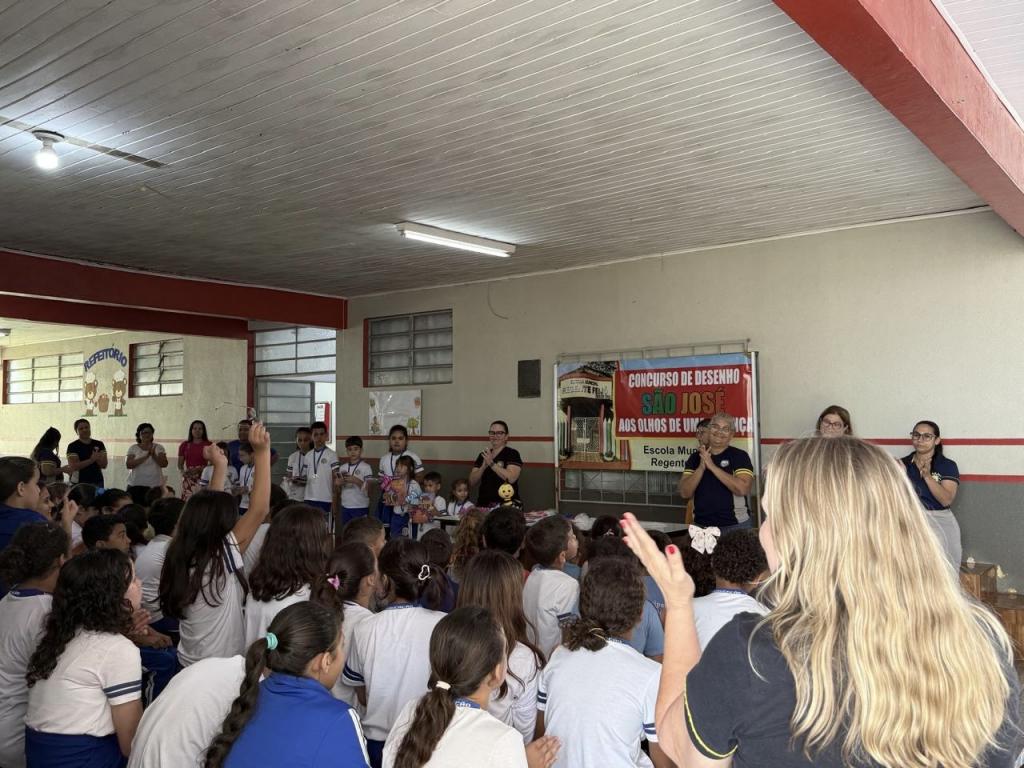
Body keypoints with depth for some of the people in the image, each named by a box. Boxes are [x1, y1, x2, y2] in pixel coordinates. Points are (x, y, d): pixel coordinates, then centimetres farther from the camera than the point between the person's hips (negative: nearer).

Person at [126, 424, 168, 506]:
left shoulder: (159, 448, 9)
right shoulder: (133, 448, 7)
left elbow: (164, 464, -2)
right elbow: (128, 464, -7)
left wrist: (154, 455, -17)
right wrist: (145, 456, -16)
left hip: (155, 486, 0)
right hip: (136, 485, 0)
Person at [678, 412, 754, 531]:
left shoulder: (740, 456, -4)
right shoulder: (695, 457, 6)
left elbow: (743, 489, -18)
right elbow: (684, 493, -2)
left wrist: (712, 466, -19)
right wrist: (701, 467, -15)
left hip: (735, 526, -3)